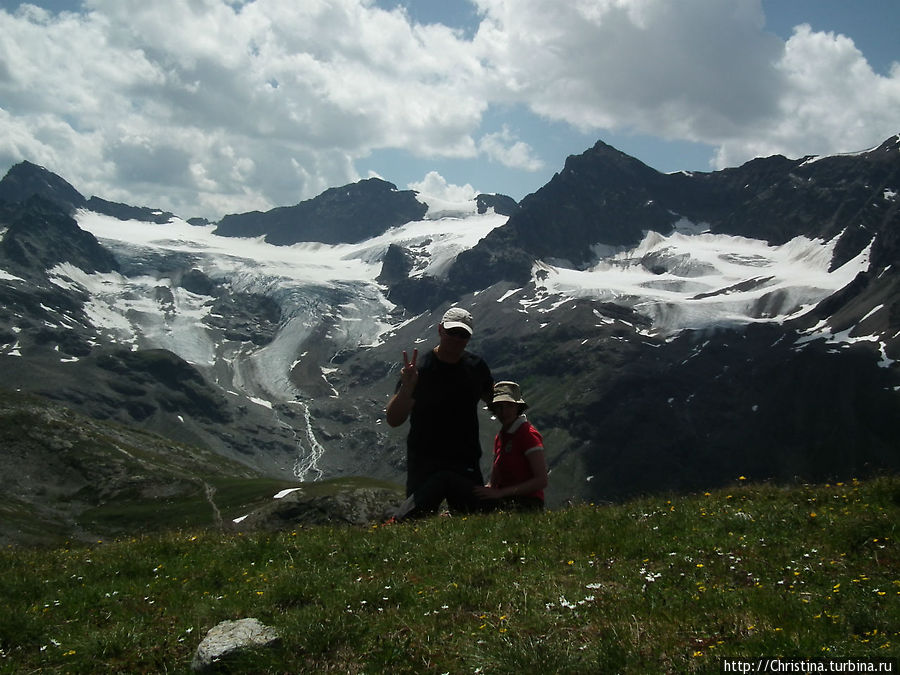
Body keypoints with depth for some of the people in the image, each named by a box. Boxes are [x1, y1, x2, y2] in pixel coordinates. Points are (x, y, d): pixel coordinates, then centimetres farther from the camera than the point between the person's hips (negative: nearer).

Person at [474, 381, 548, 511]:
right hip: (504, 501, 7)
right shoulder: (500, 437, 16)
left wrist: (500, 493, -18)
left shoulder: (529, 434, -8)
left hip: (527, 505, -7)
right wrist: (486, 490, -7)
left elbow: (541, 481, -15)